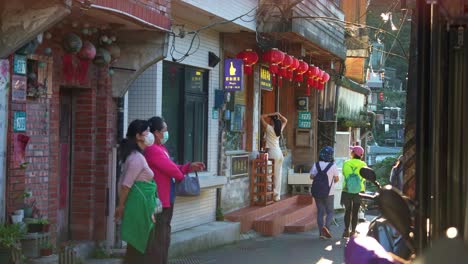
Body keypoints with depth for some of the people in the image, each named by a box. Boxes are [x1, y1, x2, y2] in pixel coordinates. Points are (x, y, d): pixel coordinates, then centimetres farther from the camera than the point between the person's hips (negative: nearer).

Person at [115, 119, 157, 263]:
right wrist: (121, 206, -8)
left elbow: (123, 183, 15)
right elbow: (126, 185, -18)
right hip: (140, 205, -9)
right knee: (141, 245, -1)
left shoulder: (133, 155, 12)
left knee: (136, 245, 14)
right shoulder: (138, 158, -17)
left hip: (138, 205, 9)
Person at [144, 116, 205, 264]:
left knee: (165, 237, 17)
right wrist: (182, 177, 1)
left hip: (167, 199, 11)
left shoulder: (161, 148, 15)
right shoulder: (152, 150, -19)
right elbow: (170, 169, -18)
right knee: (158, 239, -6)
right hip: (159, 201, -11)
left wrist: (190, 167, 7)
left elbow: (172, 167, 19)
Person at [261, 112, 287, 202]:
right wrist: (279, 115, 13)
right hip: (279, 153, 7)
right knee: (278, 175, 7)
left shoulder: (269, 128, -7)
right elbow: (285, 121, 27)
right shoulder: (280, 129, 9)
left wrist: (272, 114, 1)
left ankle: (274, 194, -11)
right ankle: (277, 195, 11)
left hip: (272, 152, -7)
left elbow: (262, 117, -2)